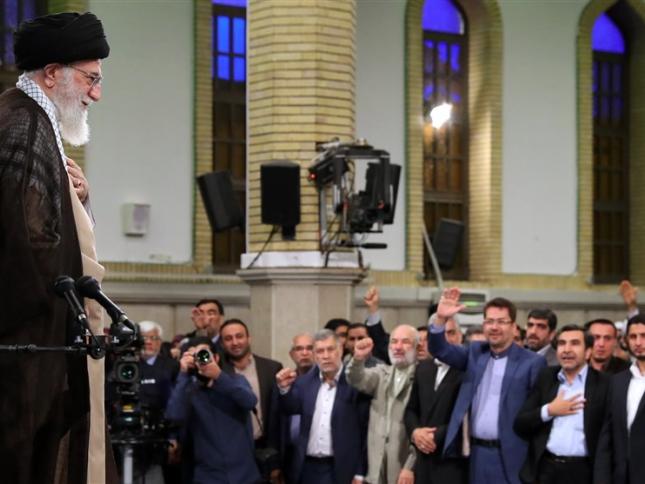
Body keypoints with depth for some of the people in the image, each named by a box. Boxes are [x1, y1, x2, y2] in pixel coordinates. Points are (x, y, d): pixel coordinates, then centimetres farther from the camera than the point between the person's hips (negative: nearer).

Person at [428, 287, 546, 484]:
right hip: (476, 453, 5)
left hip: (509, 456, -4)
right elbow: (440, 350, 3)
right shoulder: (475, 353, 12)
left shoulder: (532, 362, -3)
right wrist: (440, 318, -15)